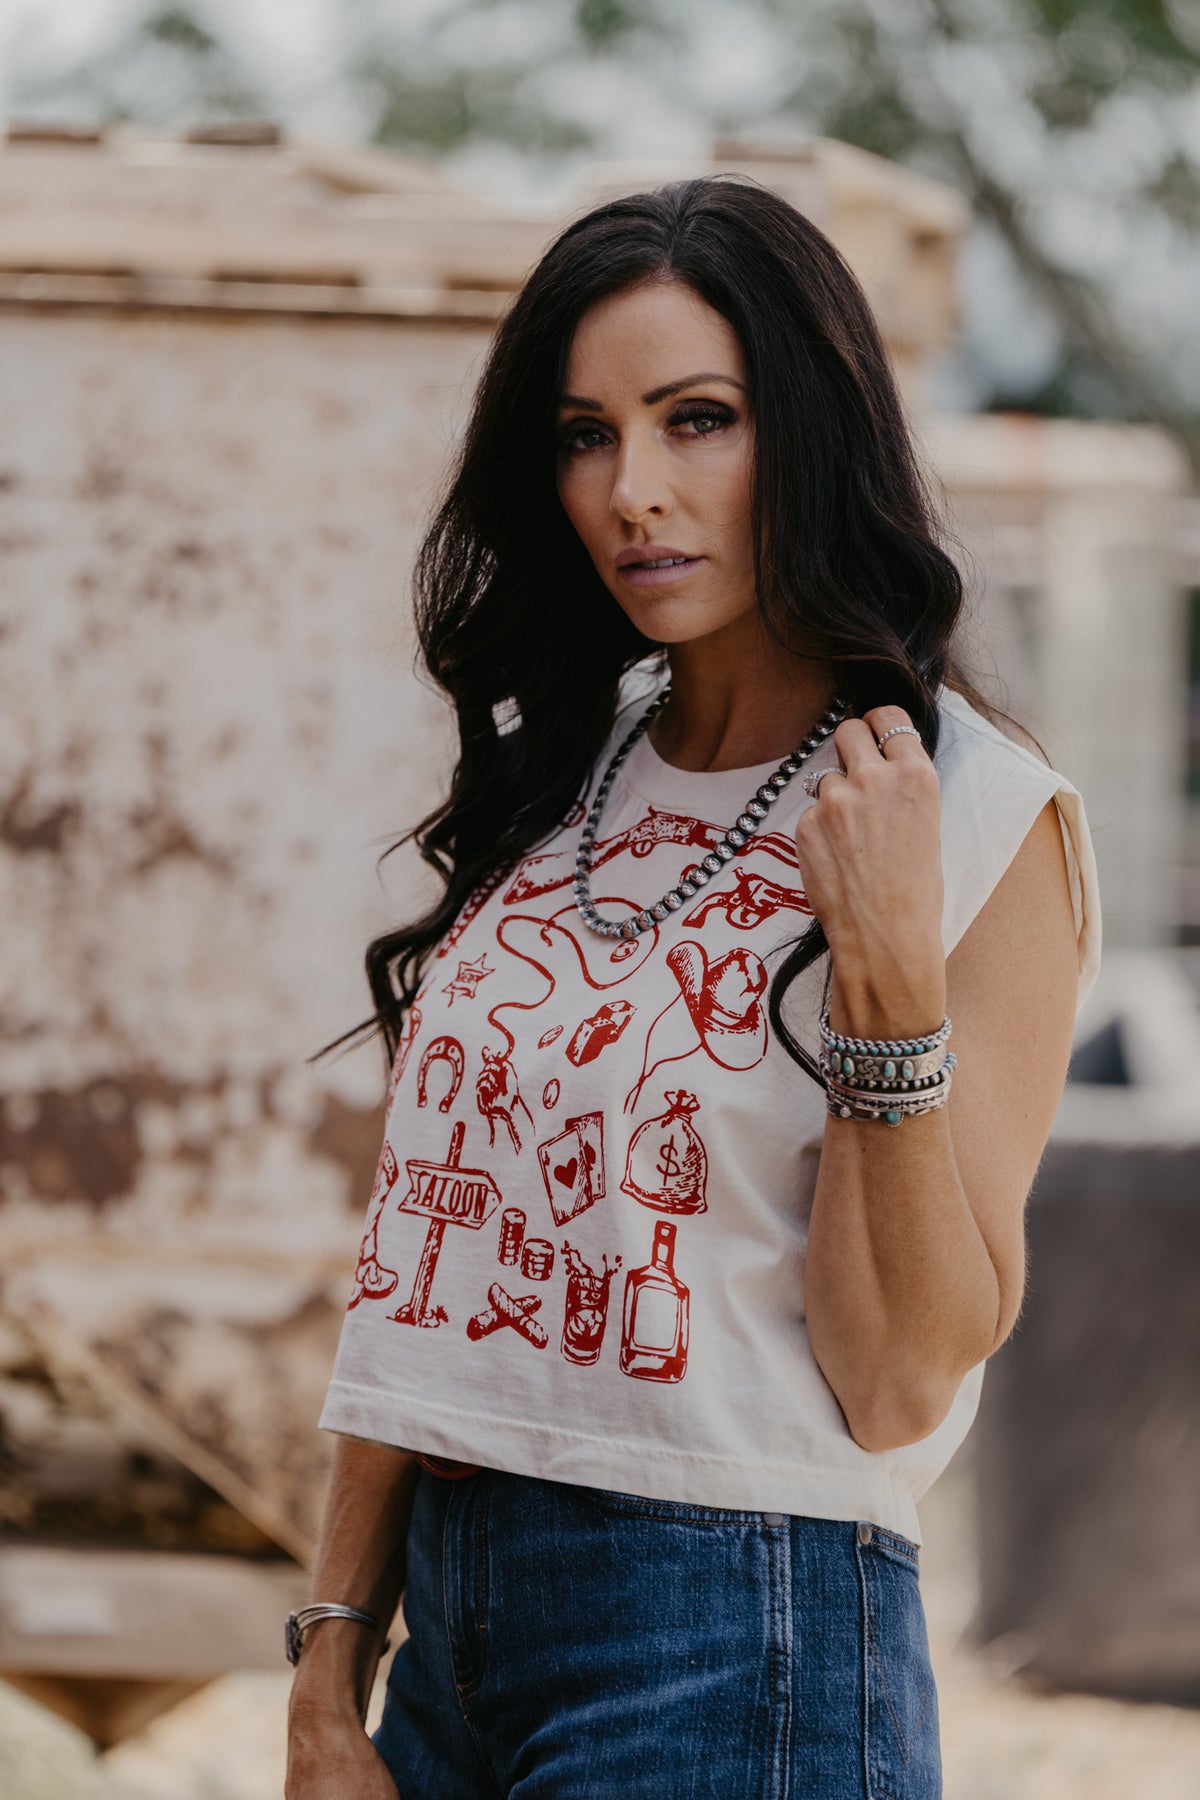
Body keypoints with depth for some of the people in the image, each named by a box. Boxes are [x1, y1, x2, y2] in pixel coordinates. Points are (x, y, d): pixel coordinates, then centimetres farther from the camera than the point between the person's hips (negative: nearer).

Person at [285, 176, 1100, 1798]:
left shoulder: (987, 824, -8)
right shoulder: (554, 786, 9)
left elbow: (899, 1380, -13)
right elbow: (422, 1257, 10)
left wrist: (891, 976, -21)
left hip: (735, 1645, -5)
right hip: (455, 1621, 6)